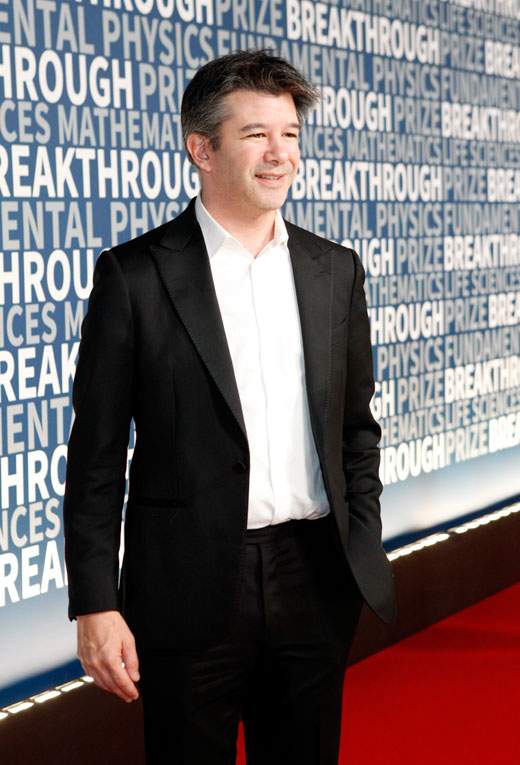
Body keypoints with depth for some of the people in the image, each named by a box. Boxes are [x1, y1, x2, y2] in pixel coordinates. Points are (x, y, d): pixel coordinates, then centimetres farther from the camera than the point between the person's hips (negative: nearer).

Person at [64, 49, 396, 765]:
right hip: (191, 590, -3)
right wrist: (95, 605, -9)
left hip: (316, 582, 4)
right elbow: (97, 456, -5)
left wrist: (363, 554, 10)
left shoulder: (336, 271, 8)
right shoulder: (135, 276, -5)